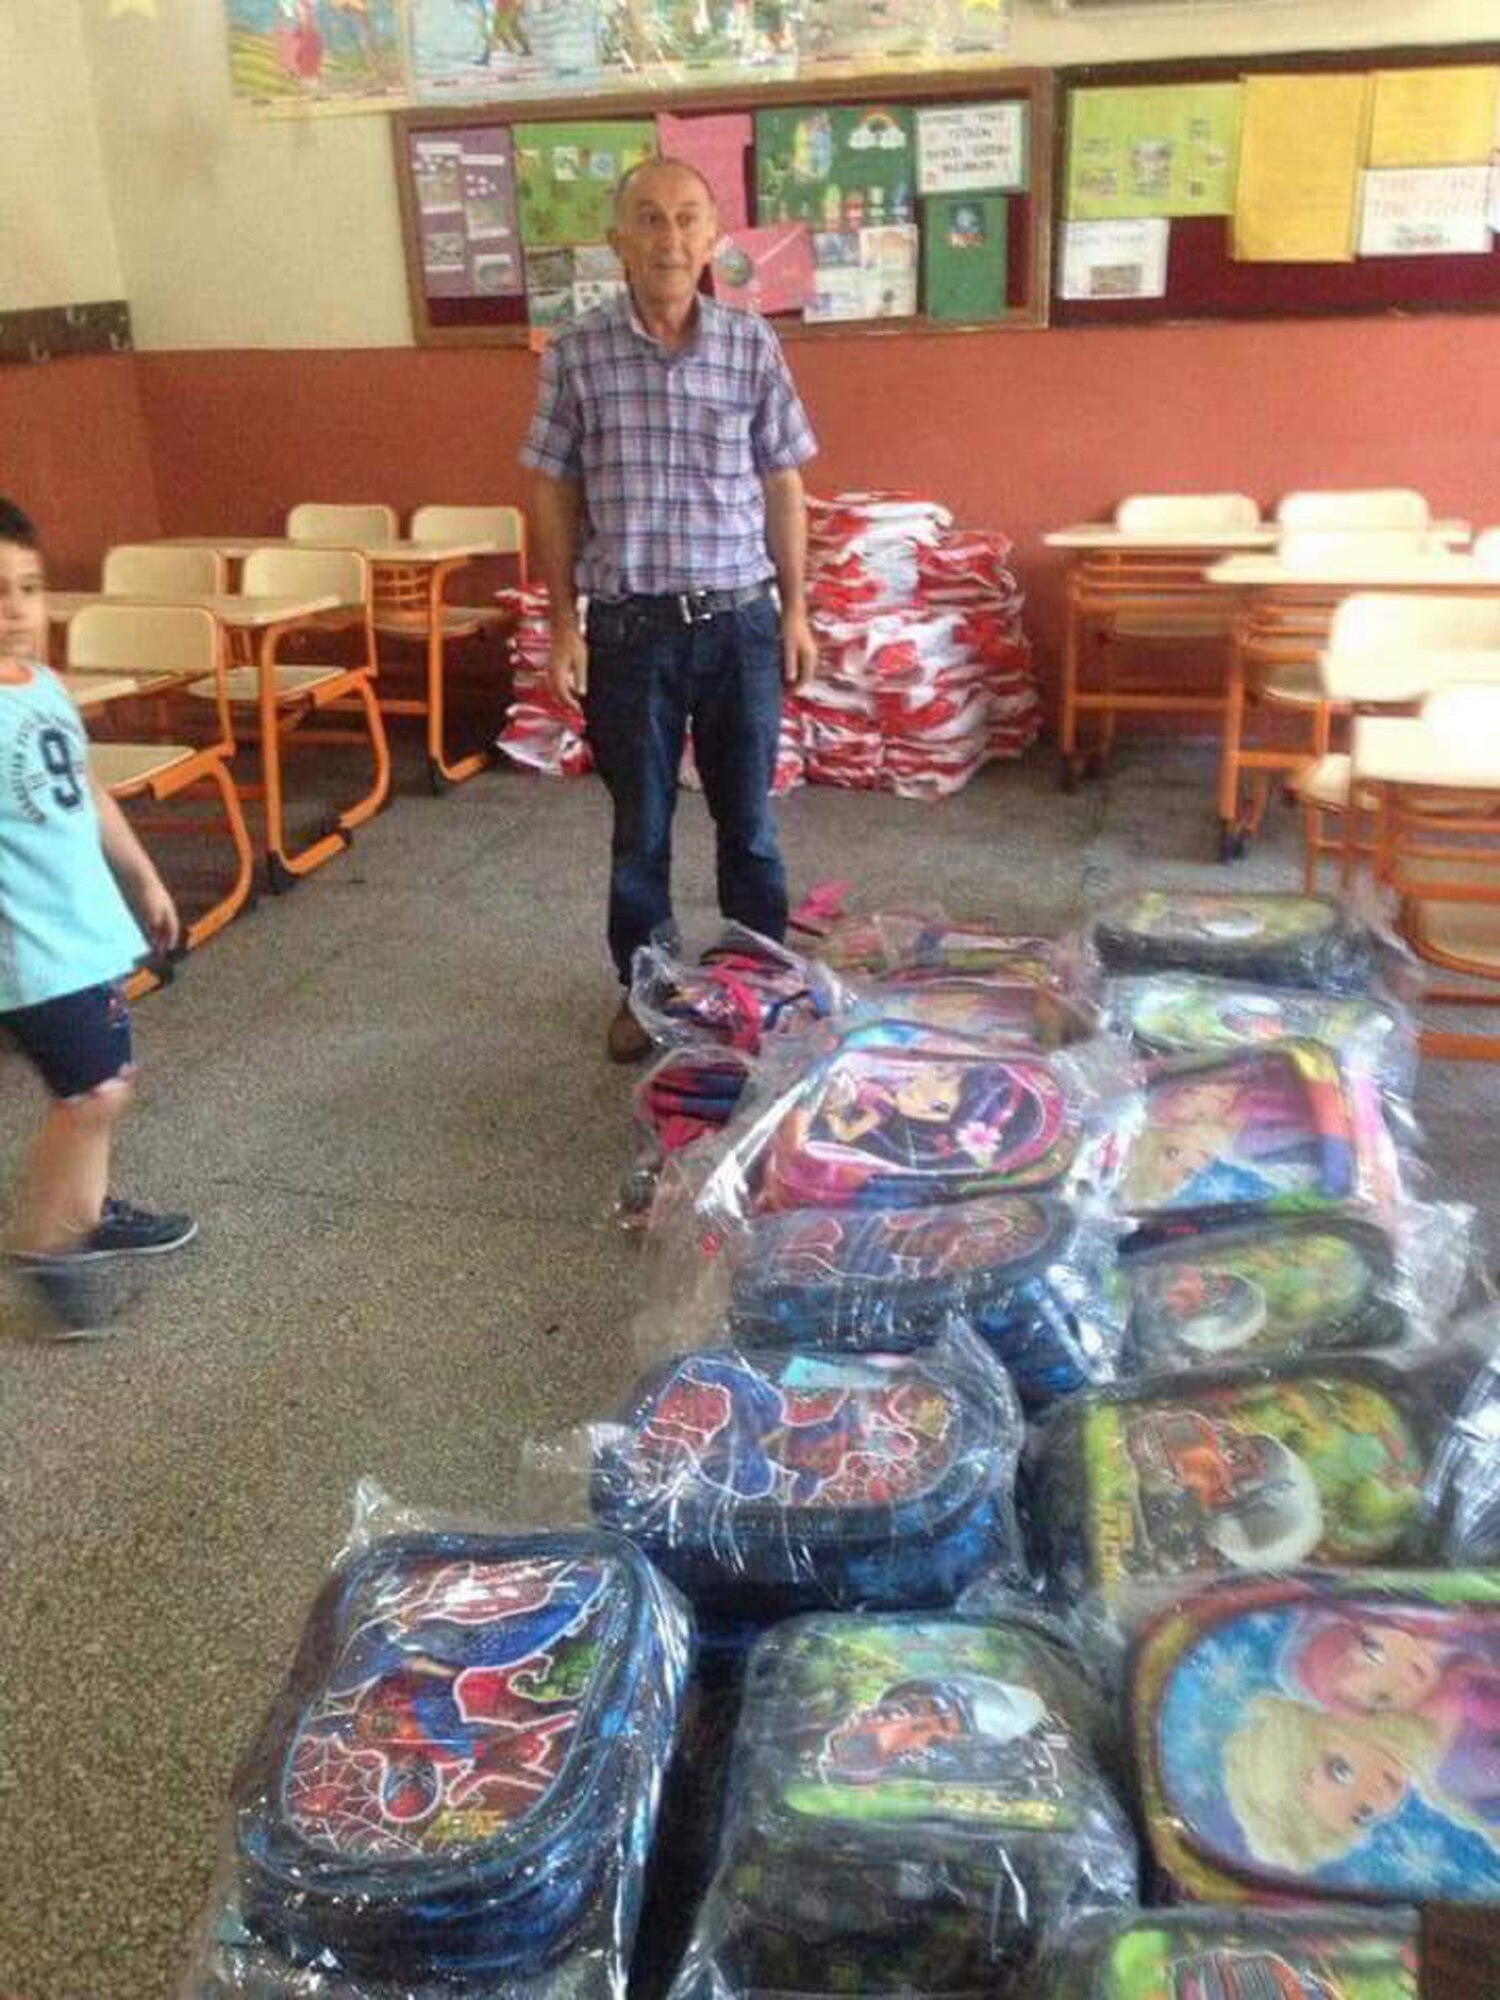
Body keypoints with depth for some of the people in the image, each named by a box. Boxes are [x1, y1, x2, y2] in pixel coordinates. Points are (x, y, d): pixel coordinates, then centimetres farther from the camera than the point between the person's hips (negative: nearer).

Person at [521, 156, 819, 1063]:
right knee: (639, 827, 11)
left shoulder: (753, 344, -1)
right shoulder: (577, 352, -3)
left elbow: (783, 485, 5)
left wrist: (796, 610, 4)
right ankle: (643, 987, 29)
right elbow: (554, 494, 2)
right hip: (631, 626, 0)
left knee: (748, 820, 12)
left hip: (740, 620, 1)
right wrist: (564, 623, 0)